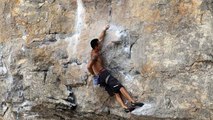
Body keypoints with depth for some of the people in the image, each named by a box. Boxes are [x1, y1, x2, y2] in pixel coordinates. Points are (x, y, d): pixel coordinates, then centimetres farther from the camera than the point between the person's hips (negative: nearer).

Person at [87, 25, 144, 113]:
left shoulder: (94, 51, 14)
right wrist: (93, 74, -12)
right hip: (103, 74, -10)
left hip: (100, 77, 10)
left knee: (116, 92, 0)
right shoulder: (95, 55, -14)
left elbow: (100, 38, 27)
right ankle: (132, 102, -21)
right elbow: (88, 66, -27)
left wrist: (105, 29, 33)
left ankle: (125, 107, -10)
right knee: (119, 86, -14)